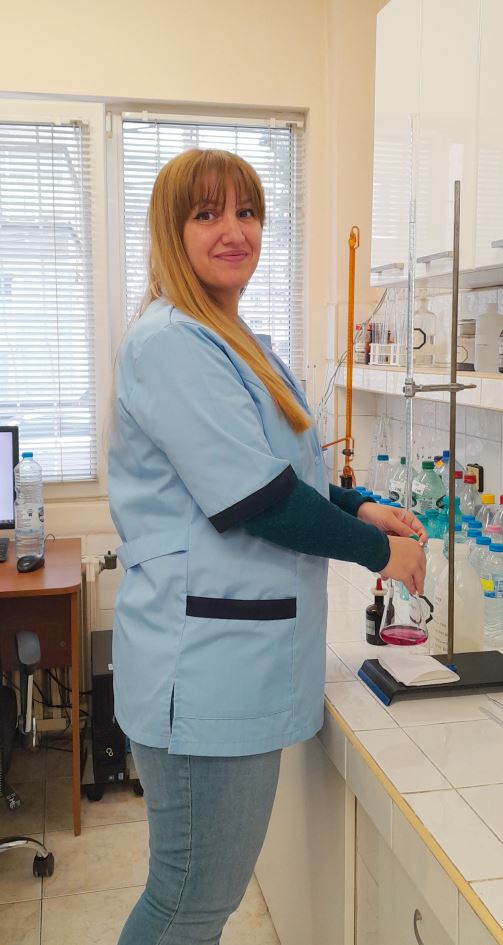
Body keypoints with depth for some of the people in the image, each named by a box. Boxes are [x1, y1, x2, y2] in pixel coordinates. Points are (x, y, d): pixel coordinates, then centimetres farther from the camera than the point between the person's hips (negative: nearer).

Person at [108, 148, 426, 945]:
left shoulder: (235, 341, 15)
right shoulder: (172, 343, -17)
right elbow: (254, 499, -21)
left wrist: (360, 506, 4)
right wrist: (379, 550, -9)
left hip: (247, 660, 10)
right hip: (204, 668, -10)